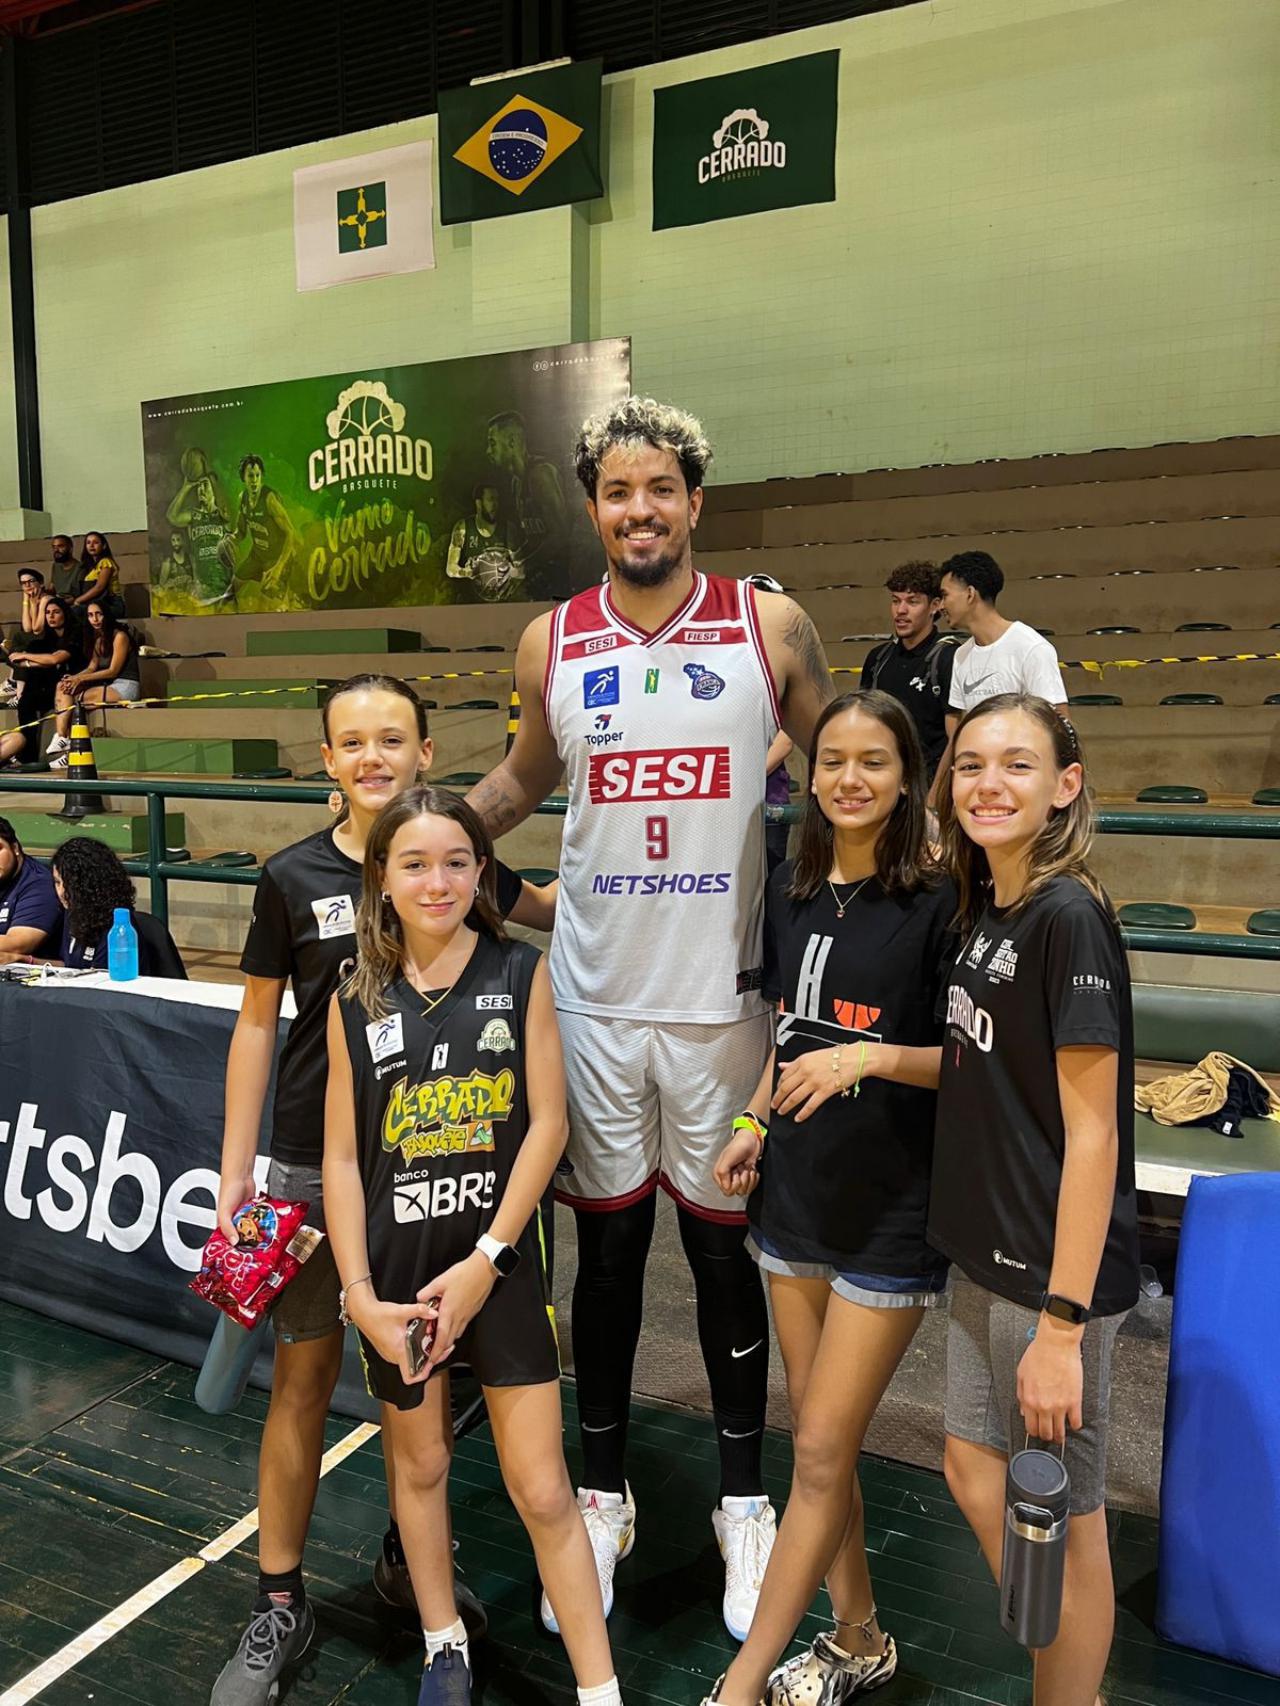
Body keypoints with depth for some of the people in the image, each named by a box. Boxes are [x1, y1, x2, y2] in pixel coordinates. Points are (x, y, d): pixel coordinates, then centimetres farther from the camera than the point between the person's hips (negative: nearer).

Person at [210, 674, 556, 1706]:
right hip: (315, 1164, -1)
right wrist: (234, 1175, 0)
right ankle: (281, 1603, 29)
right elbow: (257, 1024, 1)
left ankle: (407, 1556, 39)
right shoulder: (294, 877, -5)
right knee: (304, 1377, 9)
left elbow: (553, 917, 18)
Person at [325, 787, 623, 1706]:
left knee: (542, 1490, 4)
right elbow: (342, 1155, -1)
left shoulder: (521, 973, -6)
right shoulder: (357, 1002, -2)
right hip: (395, 1268, 2)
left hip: (500, 1261, -2)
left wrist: (484, 1262, -11)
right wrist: (361, 1294, -7)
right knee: (421, 1463, 20)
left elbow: (548, 1122, -8)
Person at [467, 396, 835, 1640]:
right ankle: (602, 1497, 34)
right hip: (596, 994, 2)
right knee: (604, 1250, 13)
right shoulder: (551, 644, 2)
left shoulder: (771, 628, -3)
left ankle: (744, 1503, 33)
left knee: (723, 1251, 12)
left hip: (723, 993, -1)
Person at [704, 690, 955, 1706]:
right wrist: (757, 1124, 4)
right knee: (818, 1435, 17)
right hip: (797, 1195, 6)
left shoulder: (937, 902, -14)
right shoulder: (791, 893, 4)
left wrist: (874, 1056, -26)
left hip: (894, 1214, -6)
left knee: (821, 1453, 4)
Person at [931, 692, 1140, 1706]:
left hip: (1056, 1272, -9)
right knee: (973, 1470, 22)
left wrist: (1061, 1323, -20)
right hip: (990, 1255, 9)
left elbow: (1091, 1132, -20)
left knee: (1062, 1518, 10)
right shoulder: (983, 912, 5)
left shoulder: (1069, 916, -19)